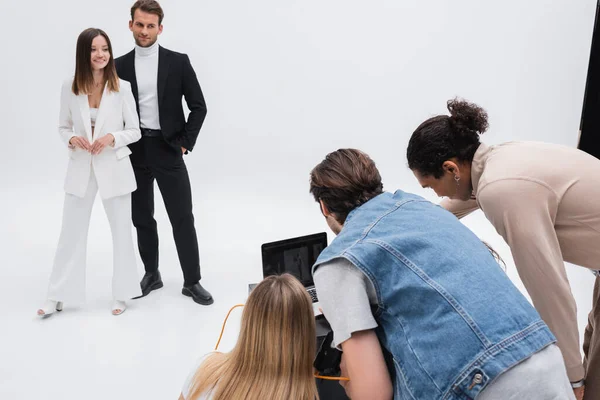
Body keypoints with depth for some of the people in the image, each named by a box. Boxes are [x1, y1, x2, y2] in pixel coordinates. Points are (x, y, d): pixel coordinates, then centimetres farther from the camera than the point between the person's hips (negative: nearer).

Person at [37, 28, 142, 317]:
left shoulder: (122, 87, -7)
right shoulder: (69, 87, -1)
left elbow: (135, 131, -3)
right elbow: (63, 127, 8)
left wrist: (112, 138, -21)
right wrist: (72, 139, -14)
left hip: (114, 169, -1)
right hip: (80, 169, 2)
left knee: (121, 232, 9)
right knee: (71, 233, 9)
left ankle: (121, 294, 25)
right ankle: (57, 296, 22)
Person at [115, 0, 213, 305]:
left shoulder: (178, 62, -2)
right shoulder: (120, 66, 5)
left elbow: (198, 106, -2)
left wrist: (185, 143, -6)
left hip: (167, 150, -2)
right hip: (134, 152, 3)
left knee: (183, 219, 0)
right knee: (142, 218, 11)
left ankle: (192, 281, 12)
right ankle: (151, 274, 27)